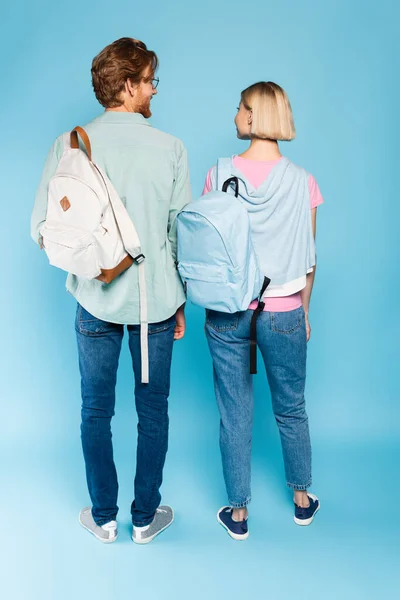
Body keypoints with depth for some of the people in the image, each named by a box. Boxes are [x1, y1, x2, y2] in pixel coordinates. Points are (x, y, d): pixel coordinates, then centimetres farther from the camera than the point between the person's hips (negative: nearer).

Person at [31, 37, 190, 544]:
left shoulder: (69, 145, -5)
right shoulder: (170, 149, -6)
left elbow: (41, 227, -5)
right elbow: (182, 233, -3)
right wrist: (180, 301, 7)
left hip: (95, 300, 1)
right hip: (155, 300, 0)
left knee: (96, 411, 15)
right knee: (153, 411, 14)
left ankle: (103, 517, 29)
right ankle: (145, 517, 28)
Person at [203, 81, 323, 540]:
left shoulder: (219, 175, -7)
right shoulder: (302, 182, -7)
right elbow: (308, 259, -1)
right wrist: (303, 311, 12)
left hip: (227, 313, 0)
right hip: (283, 314, 0)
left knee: (235, 414, 12)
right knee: (291, 409, 20)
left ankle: (238, 514, 28)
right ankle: (303, 500, 39)